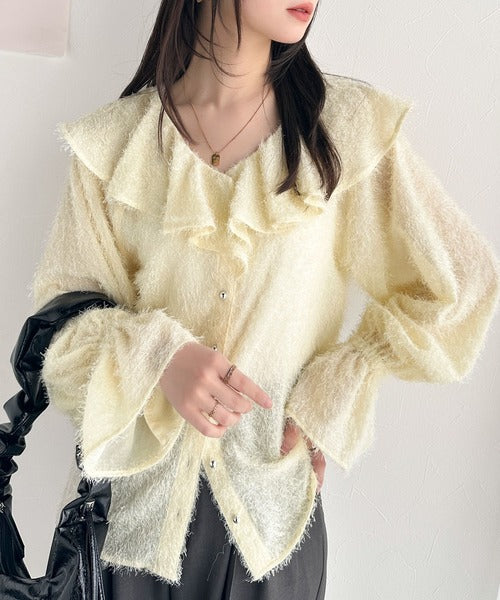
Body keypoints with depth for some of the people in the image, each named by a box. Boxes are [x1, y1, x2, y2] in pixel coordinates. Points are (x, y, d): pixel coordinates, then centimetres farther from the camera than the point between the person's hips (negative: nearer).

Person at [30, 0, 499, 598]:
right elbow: (60, 306, 0)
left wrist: (330, 396, -6)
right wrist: (157, 358, -21)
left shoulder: (350, 123, -6)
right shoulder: (112, 141, -5)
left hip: (271, 500, 0)